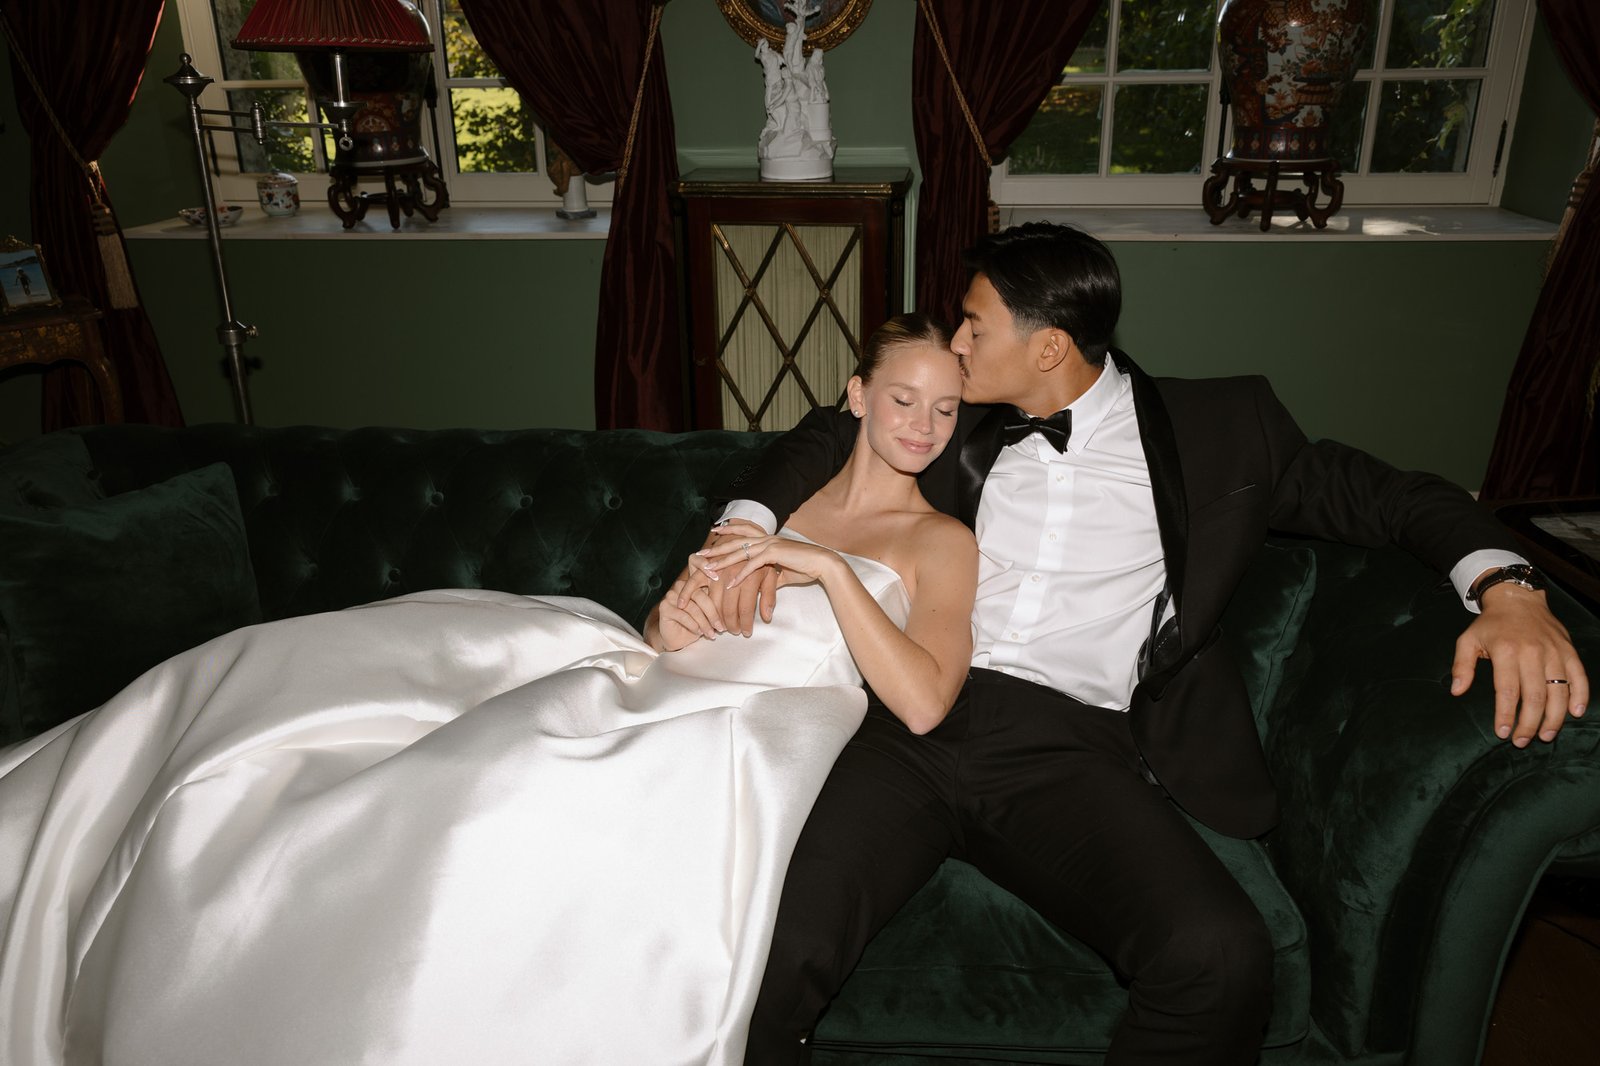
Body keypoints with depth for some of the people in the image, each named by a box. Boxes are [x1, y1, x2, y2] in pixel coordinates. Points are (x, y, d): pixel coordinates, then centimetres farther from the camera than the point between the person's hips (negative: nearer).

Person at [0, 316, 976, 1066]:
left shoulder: (941, 541, 6)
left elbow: (923, 700, -10)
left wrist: (830, 568, -14)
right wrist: (664, 627, -2)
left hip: (753, 718, -5)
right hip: (654, 683, 5)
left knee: (514, 806, -34)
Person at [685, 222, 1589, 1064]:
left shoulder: (1219, 427, 12)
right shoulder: (963, 422, 18)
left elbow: (1387, 495, 16)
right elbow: (826, 437, 27)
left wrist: (1505, 585, -4)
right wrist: (749, 524, 8)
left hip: (1072, 748, -1)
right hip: (915, 724, 2)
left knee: (1220, 956, -30)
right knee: (770, 947, -26)